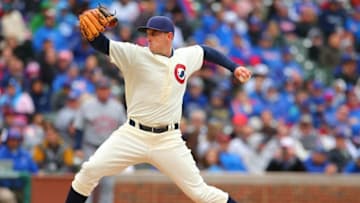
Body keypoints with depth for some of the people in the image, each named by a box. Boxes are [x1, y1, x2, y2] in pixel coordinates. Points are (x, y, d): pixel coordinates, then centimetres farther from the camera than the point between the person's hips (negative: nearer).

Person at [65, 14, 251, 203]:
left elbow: (207, 51, 25)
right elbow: (103, 45, -18)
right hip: (133, 135, -1)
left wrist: (234, 67, 18)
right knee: (90, 171, -13)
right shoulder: (135, 55, -6)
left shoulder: (186, 56, 5)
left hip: (168, 141, 1)